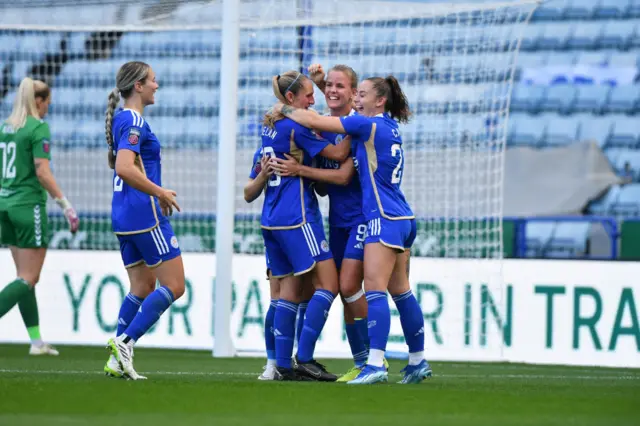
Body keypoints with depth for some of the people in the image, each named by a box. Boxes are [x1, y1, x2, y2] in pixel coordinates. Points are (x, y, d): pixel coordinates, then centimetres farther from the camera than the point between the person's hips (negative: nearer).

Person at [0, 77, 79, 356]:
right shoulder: (38, 128, -11)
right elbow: (42, 172, -17)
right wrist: (65, 205, -14)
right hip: (29, 205, -8)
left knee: (26, 276, 14)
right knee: (28, 278, -3)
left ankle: (36, 341, 16)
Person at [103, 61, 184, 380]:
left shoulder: (121, 119, 15)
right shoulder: (134, 121, -15)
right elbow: (124, 168, -27)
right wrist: (160, 193, -19)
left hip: (124, 215, 10)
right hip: (145, 214, -10)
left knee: (143, 287, 13)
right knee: (174, 285, -5)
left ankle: (117, 358, 7)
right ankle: (124, 342, -12)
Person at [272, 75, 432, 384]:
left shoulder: (370, 125, -10)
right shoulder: (388, 128, 16)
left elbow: (314, 121, -10)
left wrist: (283, 109, 5)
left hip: (385, 219, -10)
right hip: (402, 219, 10)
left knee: (374, 289, -15)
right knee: (400, 292, 14)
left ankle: (375, 364, -23)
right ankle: (418, 361, 19)